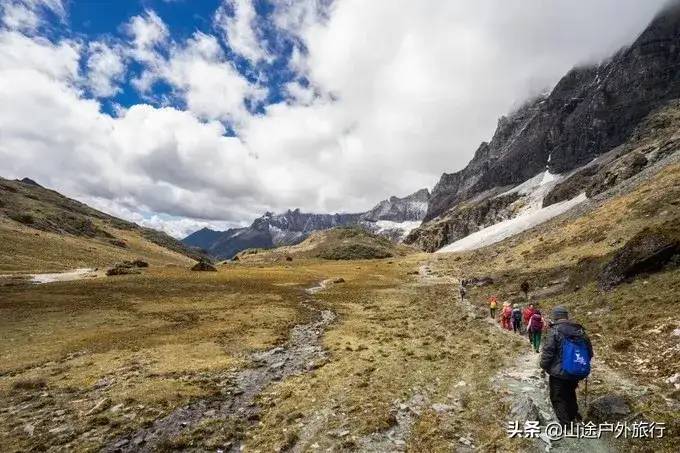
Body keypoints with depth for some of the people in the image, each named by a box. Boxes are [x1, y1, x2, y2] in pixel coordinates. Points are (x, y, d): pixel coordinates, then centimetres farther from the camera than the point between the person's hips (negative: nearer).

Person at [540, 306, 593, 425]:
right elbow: (589, 351, 11)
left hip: (559, 373, -7)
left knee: (558, 399, 8)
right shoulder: (580, 330, 2)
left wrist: (544, 367, -3)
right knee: (570, 393, 29)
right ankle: (574, 416, 43)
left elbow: (547, 352, -20)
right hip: (577, 373, 7)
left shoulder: (555, 331, -18)